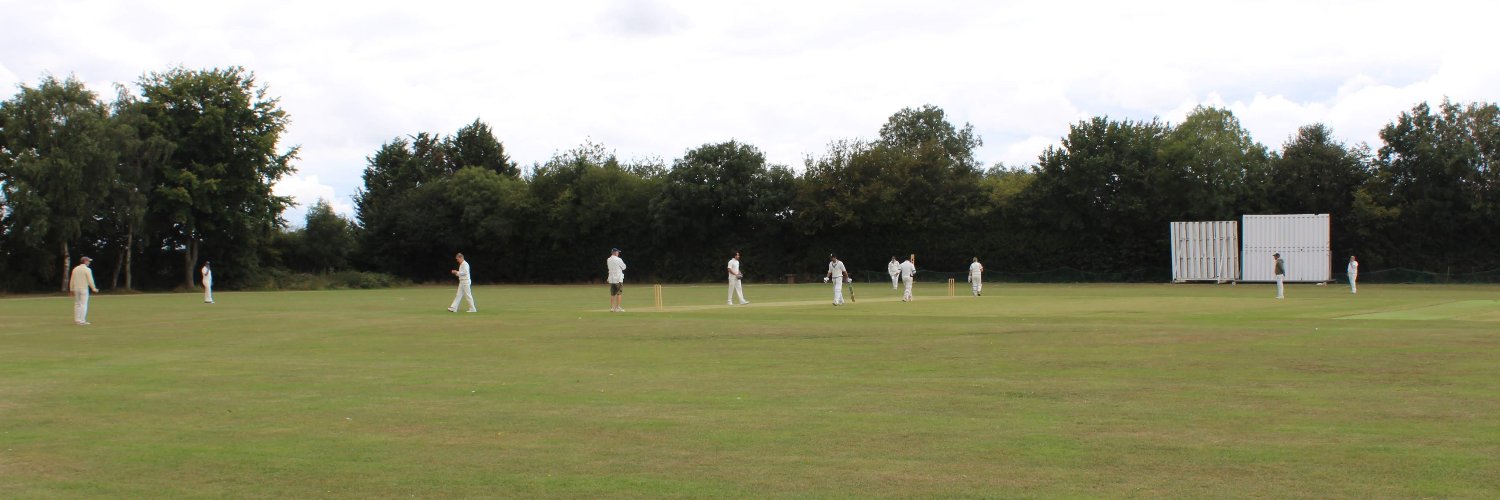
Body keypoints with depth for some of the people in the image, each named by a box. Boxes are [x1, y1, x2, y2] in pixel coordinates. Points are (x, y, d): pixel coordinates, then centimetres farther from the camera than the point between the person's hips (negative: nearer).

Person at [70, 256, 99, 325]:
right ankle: (82, 321, -9)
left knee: (77, 304, 11)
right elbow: (90, 280, -13)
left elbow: (72, 280, 10)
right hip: (84, 288, -6)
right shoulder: (87, 269, -8)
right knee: (83, 304, -5)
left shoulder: (75, 269, 10)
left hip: (76, 288, 6)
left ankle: (76, 320, 11)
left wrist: (72, 290, 15)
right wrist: (94, 288, -5)